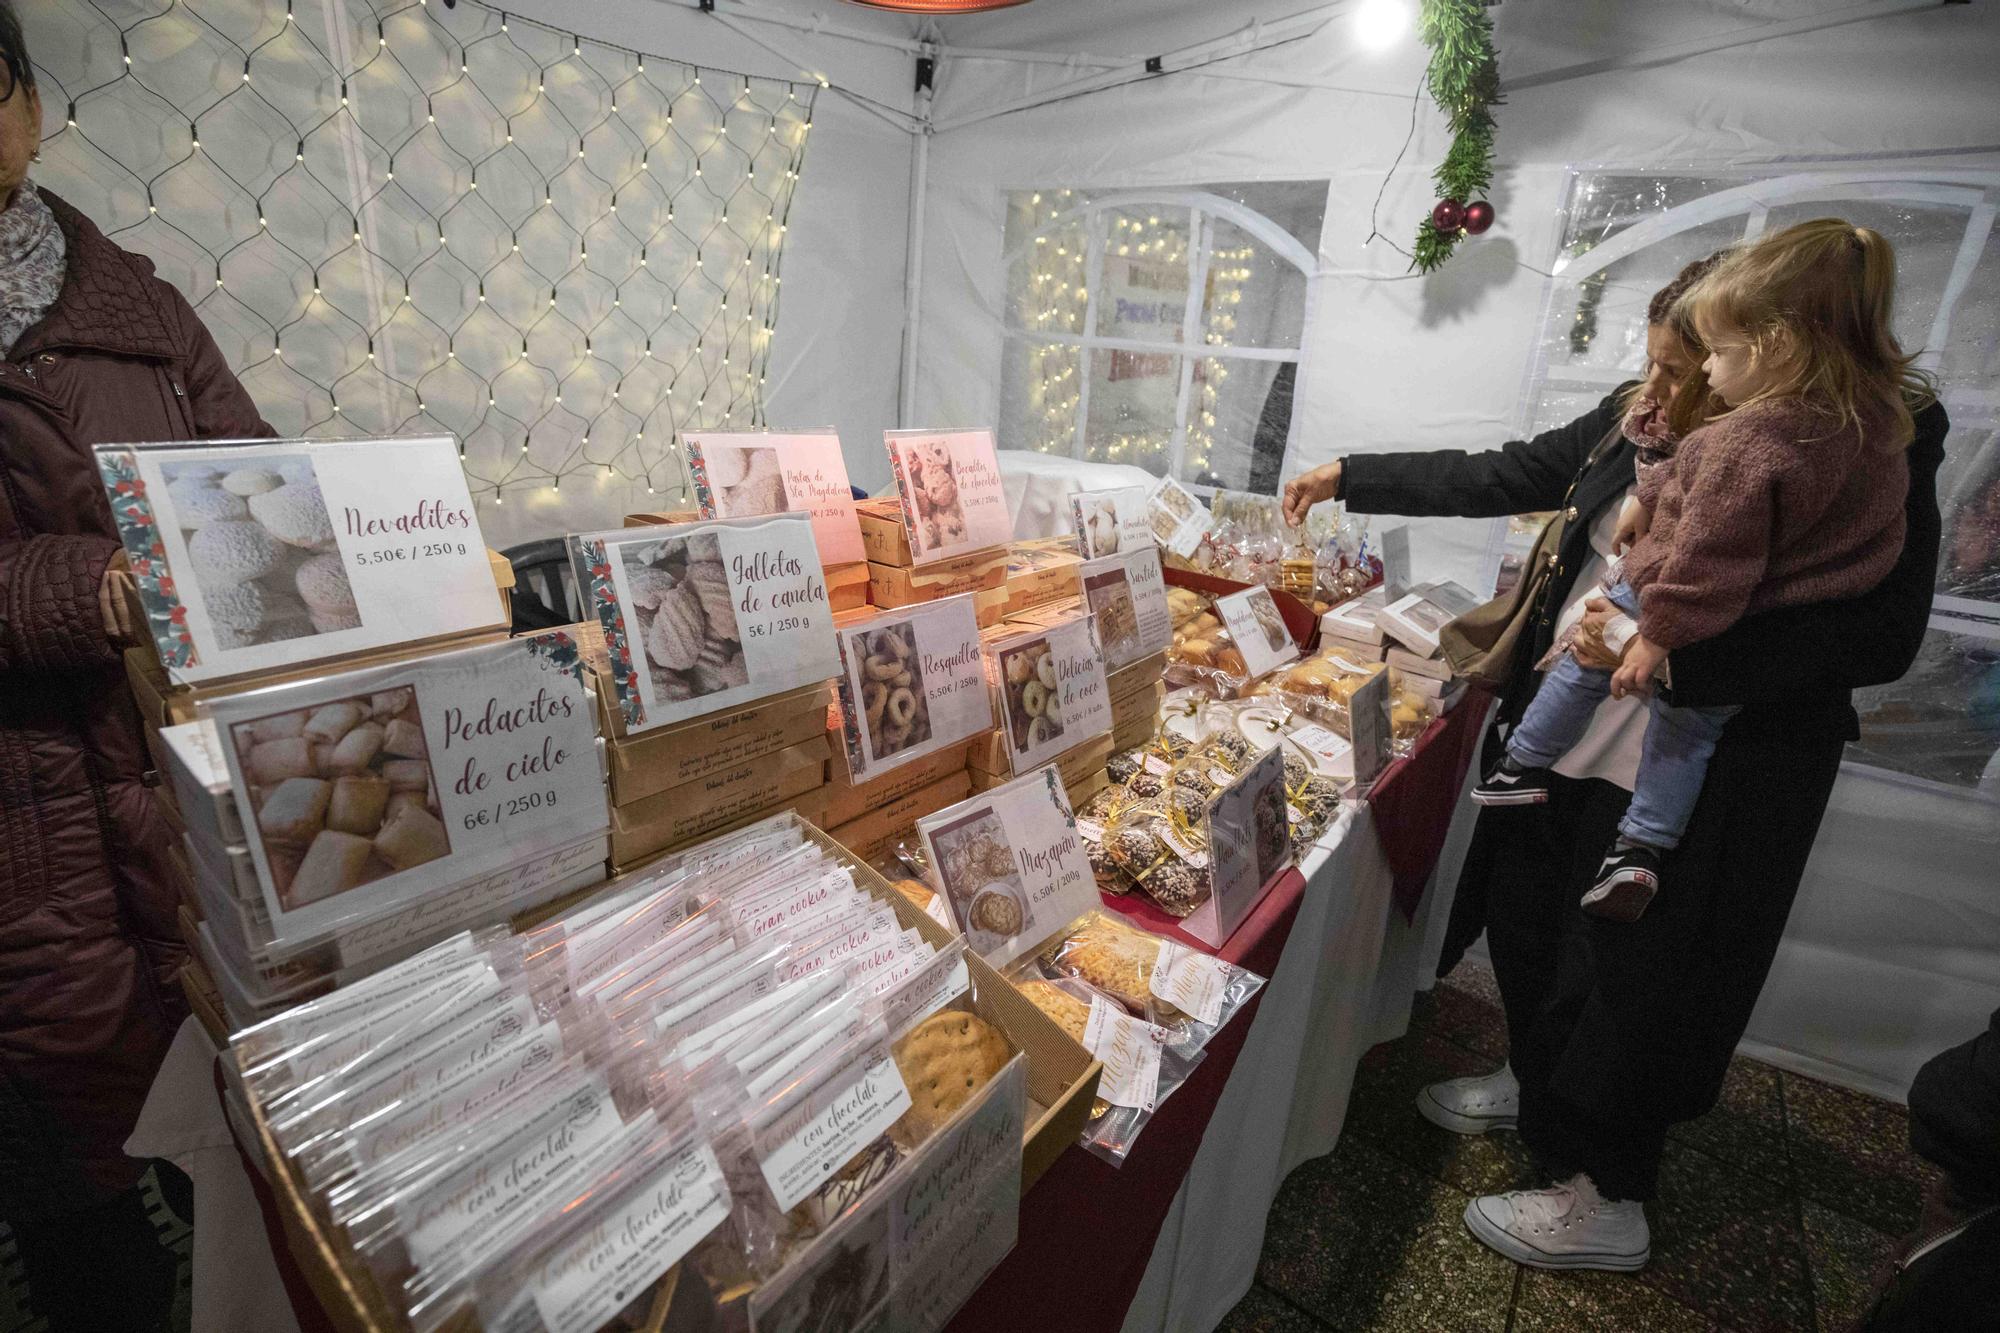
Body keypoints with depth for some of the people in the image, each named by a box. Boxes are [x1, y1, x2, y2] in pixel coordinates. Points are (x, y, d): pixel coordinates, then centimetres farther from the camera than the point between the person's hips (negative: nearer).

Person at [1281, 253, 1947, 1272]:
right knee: (1529, 925, 20)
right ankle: (1536, 1084, 48)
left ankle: (1606, 1200, 30)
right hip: (1561, 732, 6)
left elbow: (1881, 639, -16)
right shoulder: (1631, 421, 2)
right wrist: (1348, 478, 10)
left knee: (1636, 984, 7)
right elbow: (1498, 479, 10)